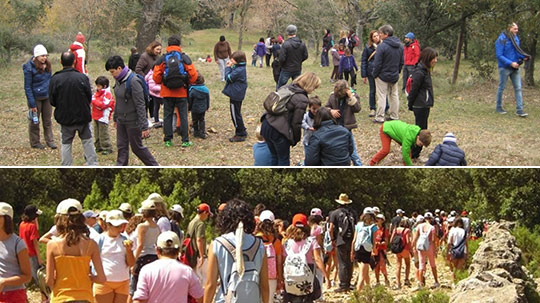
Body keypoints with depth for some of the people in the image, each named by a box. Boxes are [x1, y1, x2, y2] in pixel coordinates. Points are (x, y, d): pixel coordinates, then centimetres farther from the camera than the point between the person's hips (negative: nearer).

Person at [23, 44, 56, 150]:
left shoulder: (47, 65, 1)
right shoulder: (29, 68, -17)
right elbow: (27, 87, -15)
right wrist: (32, 104, -17)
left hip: (47, 97, 5)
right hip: (36, 98, -5)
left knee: (47, 120, 12)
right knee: (34, 121, 8)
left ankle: (50, 140, 20)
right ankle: (35, 142, 19)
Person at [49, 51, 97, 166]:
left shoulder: (55, 79, -13)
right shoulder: (82, 78, -14)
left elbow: (52, 101, -6)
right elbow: (89, 97, -5)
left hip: (65, 118, 0)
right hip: (83, 117, 0)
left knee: (66, 143, 12)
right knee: (87, 141, 15)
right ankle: (92, 164, 17)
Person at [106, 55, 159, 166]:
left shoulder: (133, 81, -21)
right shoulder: (119, 81, 4)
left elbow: (140, 106, -21)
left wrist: (144, 127, -21)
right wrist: (115, 118, 22)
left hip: (133, 122, -8)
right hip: (121, 121, 8)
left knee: (137, 147, 4)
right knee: (121, 147, 9)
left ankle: (154, 167, 21)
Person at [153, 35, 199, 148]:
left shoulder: (162, 59, 0)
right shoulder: (184, 58, -3)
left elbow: (156, 76, -2)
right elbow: (193, 74, -6)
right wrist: (188, 83, 11)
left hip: (167, 92, 1)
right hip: (181, 92, -1)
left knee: (168, 115, 9)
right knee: (183, 115, 5)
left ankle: (168, 140, 9)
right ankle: (185, 140, 3)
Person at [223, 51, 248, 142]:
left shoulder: (239, 70, -23)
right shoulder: (240, 68, 8)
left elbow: (228, 78, -21)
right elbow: (231, 76, 13)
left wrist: (228, 67, -12)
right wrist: (230, 67, 1)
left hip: (235, 96, -10)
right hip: (238, 95, 10)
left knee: (235, 115, -1)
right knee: (237, 114, 20)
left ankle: (240, 135, 5)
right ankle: (242, 132, 29)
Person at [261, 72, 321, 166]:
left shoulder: (287, 88, 10)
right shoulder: (302, 100, -14)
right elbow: (296, 123, -11)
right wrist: (295, 140, 7)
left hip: (266, 125, 8)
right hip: (278, 132, -8)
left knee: (275, 157, 24)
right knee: (284, 160, 12)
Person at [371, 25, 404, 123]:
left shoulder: (382, 46, -21)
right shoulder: (400, 46, 3)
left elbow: (377, 63, -18)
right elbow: (401, 62, 11)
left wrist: (374, 74, -5)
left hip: (383, 75, -6)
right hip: (394, 76, 6)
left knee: (381, 96, -1)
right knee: (394, 95, 16)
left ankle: (380, 117, 1)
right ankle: (395, 116, 21)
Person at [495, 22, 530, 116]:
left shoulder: (516, 38, 6)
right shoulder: (501, 39, -14)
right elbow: (499, 55, -16)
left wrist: (523, 57, -4)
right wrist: (511, 63, -22)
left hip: (515, 68, 6)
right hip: (504, 68, -6)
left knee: (518, 88, -1)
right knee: (502, 88, 8)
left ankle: (519, 110, -1)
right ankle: (498, 107, 23)